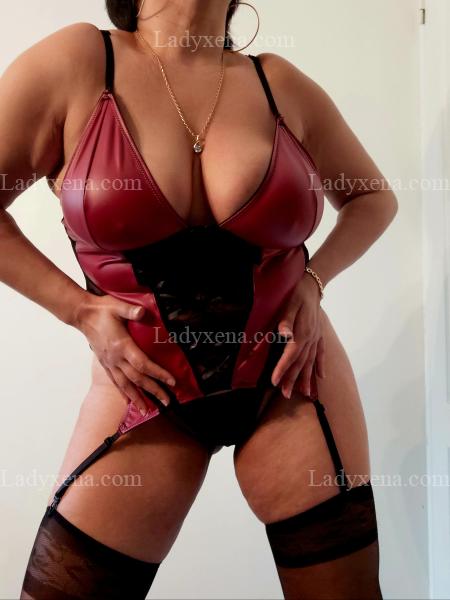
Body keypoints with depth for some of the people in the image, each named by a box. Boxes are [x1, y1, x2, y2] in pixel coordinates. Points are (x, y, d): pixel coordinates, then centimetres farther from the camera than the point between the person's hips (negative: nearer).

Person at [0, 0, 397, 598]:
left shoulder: (281, 84, 0)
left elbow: (373, 196, 14)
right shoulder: (77, 61, -7)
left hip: (291, 378, 2)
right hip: (147, 390, -1)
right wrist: (80, 309, -9)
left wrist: (314, 278, -2)